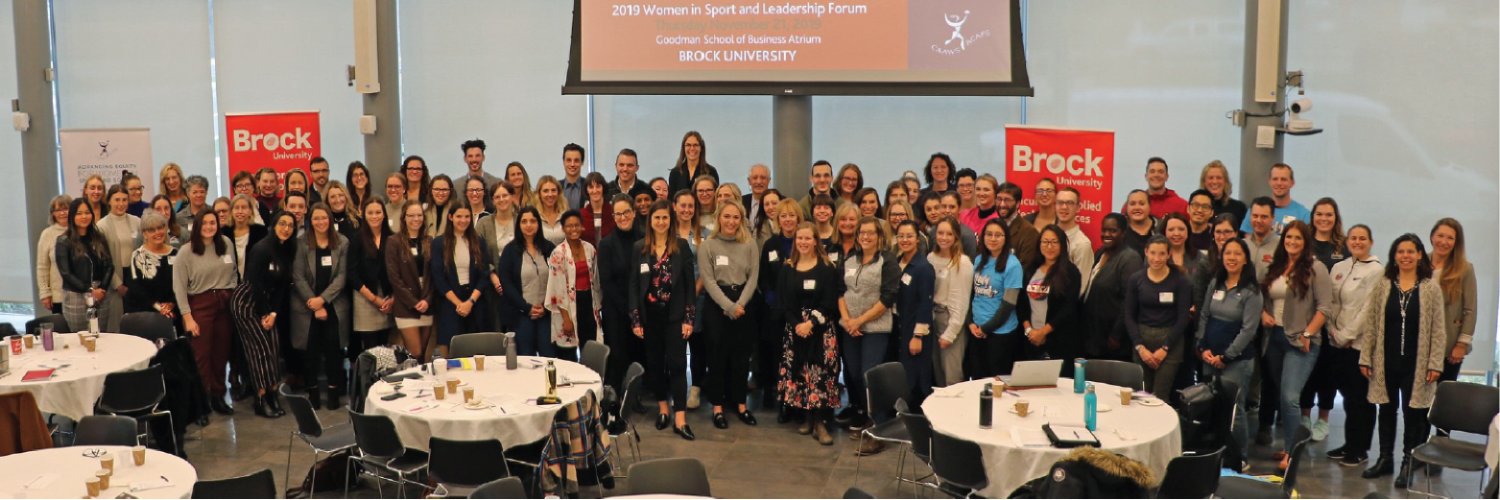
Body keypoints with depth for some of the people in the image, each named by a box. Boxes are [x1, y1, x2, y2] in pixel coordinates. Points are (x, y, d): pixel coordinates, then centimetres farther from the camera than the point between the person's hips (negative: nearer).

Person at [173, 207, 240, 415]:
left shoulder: (226, 244, 4)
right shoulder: (186, 252, -7)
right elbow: (179, 287, -8)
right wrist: (187, 317, -12)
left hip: (225, 303, 4)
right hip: (200, 304, -3)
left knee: (222, 352, 8)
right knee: (202, 353, -2)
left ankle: (218, 396, 19)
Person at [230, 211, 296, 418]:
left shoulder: (288, 251, 5)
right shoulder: (262, 248, -18)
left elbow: (283, 285, 4)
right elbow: (255, 283, -19)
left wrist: (274, 312, -6)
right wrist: (264, 314, -13)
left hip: (266, 303, 7)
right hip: (246, 302, -7)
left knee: (273, 348, 1)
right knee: (260, 349, -8)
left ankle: (272, 396, 6)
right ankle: (262, 400, -3)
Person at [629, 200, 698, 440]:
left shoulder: (682, 247, -1)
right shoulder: (639, 248, 2)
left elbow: (689, 284, -1)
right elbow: (634, 285, 2)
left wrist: (688, 318, -7)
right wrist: (635, 319, -3)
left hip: (675, 314, -2)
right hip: (649, 315, 2)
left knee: (677, 364, -6)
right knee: (655, 363, 9)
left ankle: (680, 419, -8)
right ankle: (663, 408, 25)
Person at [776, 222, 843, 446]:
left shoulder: (827, 269, -1)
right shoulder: (787, 269, 8)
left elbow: (829, 303, -6)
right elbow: (784, 303, 3)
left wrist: (811, 323, -16)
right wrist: (796, 325, -12)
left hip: (821, 329, -3)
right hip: (795, 329, 3)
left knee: (821, 373, -8)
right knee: (798, 372, 3)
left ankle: (820, 422, -6)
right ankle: (807, 417, 14)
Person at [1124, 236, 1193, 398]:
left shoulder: (1180, 281, -2)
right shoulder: (1135, 280, 3)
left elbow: (1183, 318, -3)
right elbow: (1129, 316, 4)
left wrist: (1165, 348, -8)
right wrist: (1140, 347, -6)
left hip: (1170, 341, -2)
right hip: (1141, 338, 2)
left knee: (1160, 397, -8)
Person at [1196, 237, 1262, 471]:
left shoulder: (1251, 291, -8)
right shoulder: (1215, 283, 8)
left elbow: (1248, 330, -11)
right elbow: (1204, 317, 11)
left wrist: (1225, 357, -10)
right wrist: (1203, 348, 0)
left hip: (1237, 360, -5)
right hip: (1209, 357, 5)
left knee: (1233, 409, -3)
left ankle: (1239, 460, 11)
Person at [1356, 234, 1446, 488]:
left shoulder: (1431, 288, -2)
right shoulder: (1382, 286, 3)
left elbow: (1438, 329, -3)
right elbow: (1370, 324, 3)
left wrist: (1435, 363, -8)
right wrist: (1365, 358, 0)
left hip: (1416, 362, -2)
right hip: (1386, 360, 2)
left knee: (1412, 412, 2)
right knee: (1387, 409, 11)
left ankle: (1408, 463, 13)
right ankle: (1385, 458, 23)